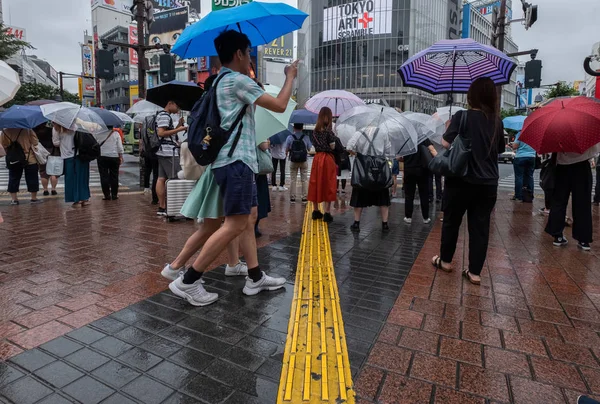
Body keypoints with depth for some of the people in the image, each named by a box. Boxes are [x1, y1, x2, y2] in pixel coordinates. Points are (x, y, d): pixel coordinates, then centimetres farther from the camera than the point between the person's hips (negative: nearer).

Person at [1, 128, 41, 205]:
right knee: (32, 179, 7)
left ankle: (14, 198, 17)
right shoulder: (28, 130, -13)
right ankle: (34, 198, 12)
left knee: (13, 179, 13)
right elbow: (35, 142, -9)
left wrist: (9, 152, 17)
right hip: (30, 159, -2)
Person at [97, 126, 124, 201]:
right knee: (114, 176, 7)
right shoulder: (116, 134, -1)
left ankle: (107, 195, 3)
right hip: (114, 156, 0)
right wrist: (121, 157, 4)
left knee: (104, 176, 4)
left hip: (102, 157, 0)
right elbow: (120, 147, -2)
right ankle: (114, 195, 9)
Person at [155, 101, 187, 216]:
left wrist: (178, 125, 14)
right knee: (174, 179, -8)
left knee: (162, 178, 7)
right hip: (169, 152, -10)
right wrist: (178, 129, -17)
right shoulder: (165, 116, -9)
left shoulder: (164, 115, 24)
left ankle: (161, 207, 10)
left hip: (163, 152, 10)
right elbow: (161, 133, -18)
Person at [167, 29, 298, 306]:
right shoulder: (238, 80, -9)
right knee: (235, 224, -12)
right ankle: (187, 282, -6)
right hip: (235, 160, -11)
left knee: (249, 218, 11)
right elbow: (279, 106, -8)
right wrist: (290, 76, 8)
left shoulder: (220, 81, 20)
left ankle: (255, 278, 17)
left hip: (236, 159, 11)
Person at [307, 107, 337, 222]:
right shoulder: (328, 131, -10)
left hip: (317, 158, 5)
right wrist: (334, 138, 6)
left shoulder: (315, 131, 6)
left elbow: (314, 144, 9)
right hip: (327, 159, -5)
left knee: (316, 184, 11)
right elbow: (332, 147, -10)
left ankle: (316, 211, 19)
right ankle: (327, 213, 2)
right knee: (328, 186, 1)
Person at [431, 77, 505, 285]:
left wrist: (449, 128, 4)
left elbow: (446, 143, -14)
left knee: (451, 222, 13)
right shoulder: (497, 122, 6)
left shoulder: (462, 116, -10)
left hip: (462, 180, -4)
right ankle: (475, 272, 13)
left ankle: (445, 261, 28)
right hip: (488, 183, 4)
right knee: (480, 227, 8)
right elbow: (499, 149, 16)